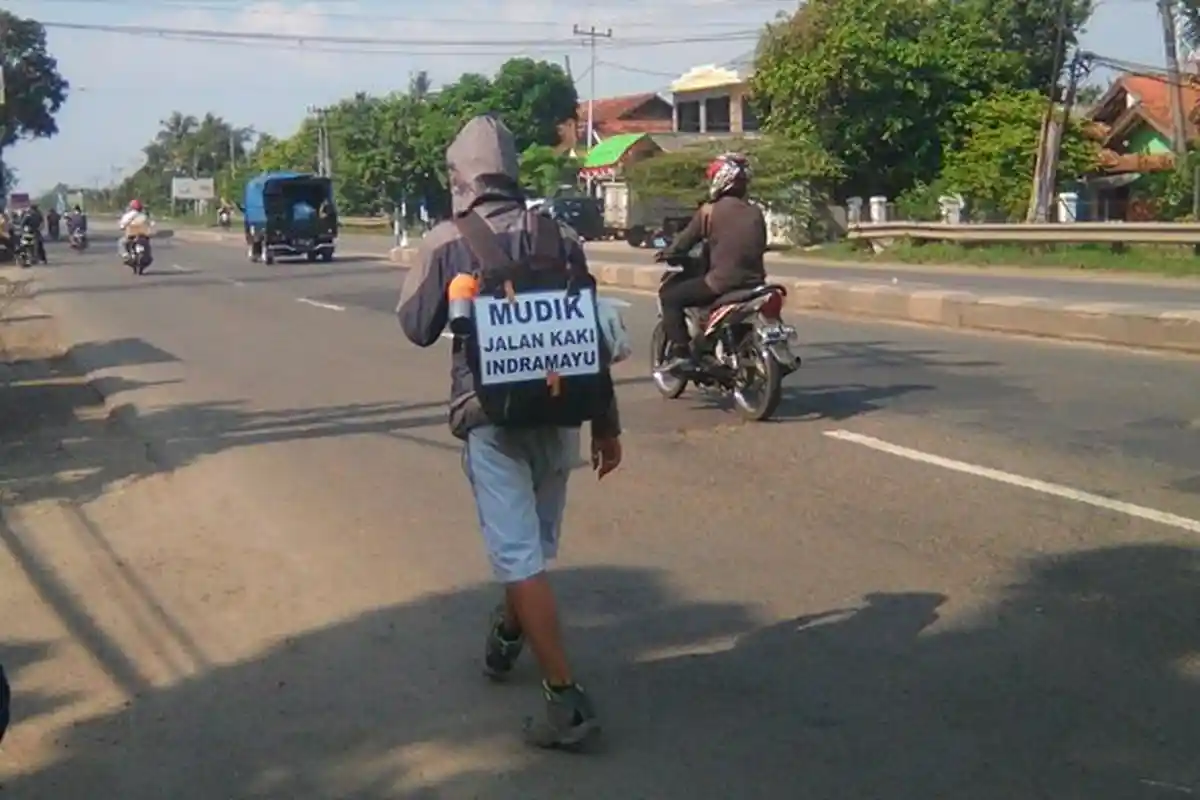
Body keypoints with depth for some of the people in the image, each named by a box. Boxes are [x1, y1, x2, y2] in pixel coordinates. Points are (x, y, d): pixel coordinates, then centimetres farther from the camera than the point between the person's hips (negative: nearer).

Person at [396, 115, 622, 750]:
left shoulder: (446, 242, -5)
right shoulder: (559, 237, 3)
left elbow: (418, 328, 2)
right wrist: (606, 425, 12)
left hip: (491, 413, -4)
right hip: (557, 411, 5)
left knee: (518, 555, -3)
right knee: (532, 542, 22)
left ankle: (567, 696, -6)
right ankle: (507, 637, 46)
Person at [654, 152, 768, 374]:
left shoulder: (710, 210, -3)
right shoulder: (756, 212, 11)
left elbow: (687, 238, 4)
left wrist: (667, 253, 22)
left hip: (722, 282, -6)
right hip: (754, 282, 6)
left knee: (670, 296, 6)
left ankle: (680, 353, -5)